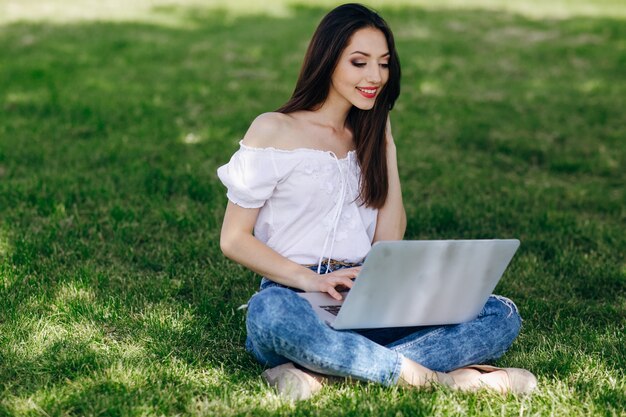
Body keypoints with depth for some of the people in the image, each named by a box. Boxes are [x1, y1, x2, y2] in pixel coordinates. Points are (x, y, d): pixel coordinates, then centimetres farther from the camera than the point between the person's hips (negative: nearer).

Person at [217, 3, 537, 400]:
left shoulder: (369, 136, 18)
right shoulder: (275, 131, 3)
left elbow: (390, 243, 10)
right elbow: (233, 239, -2)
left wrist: (386, 146, 9)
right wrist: (307, 279, -18)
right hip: (295, 300, -5)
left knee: (502, 315, -16)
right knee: (271, 310, -41)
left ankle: (321, 374, -32)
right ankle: (438, 377, -33)